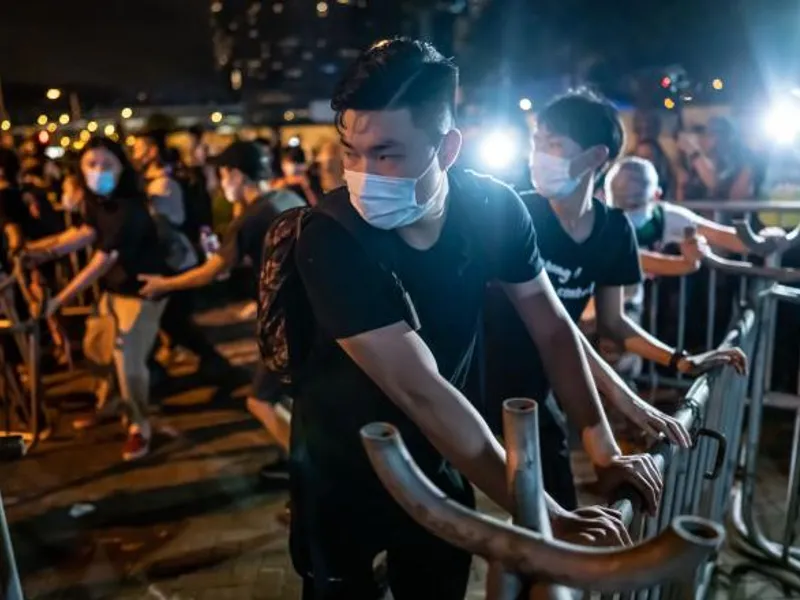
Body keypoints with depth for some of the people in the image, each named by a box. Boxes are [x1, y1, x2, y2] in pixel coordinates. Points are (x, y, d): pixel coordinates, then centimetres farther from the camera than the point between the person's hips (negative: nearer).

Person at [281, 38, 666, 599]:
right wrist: (547, 518, -33)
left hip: (434, 459, 4)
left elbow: (552, 327, -5)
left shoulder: (493, 208, -17)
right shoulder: (331, 238, -30)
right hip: (340, 467, -3)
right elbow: (422, 392, -35)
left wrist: (605, 449, -9)